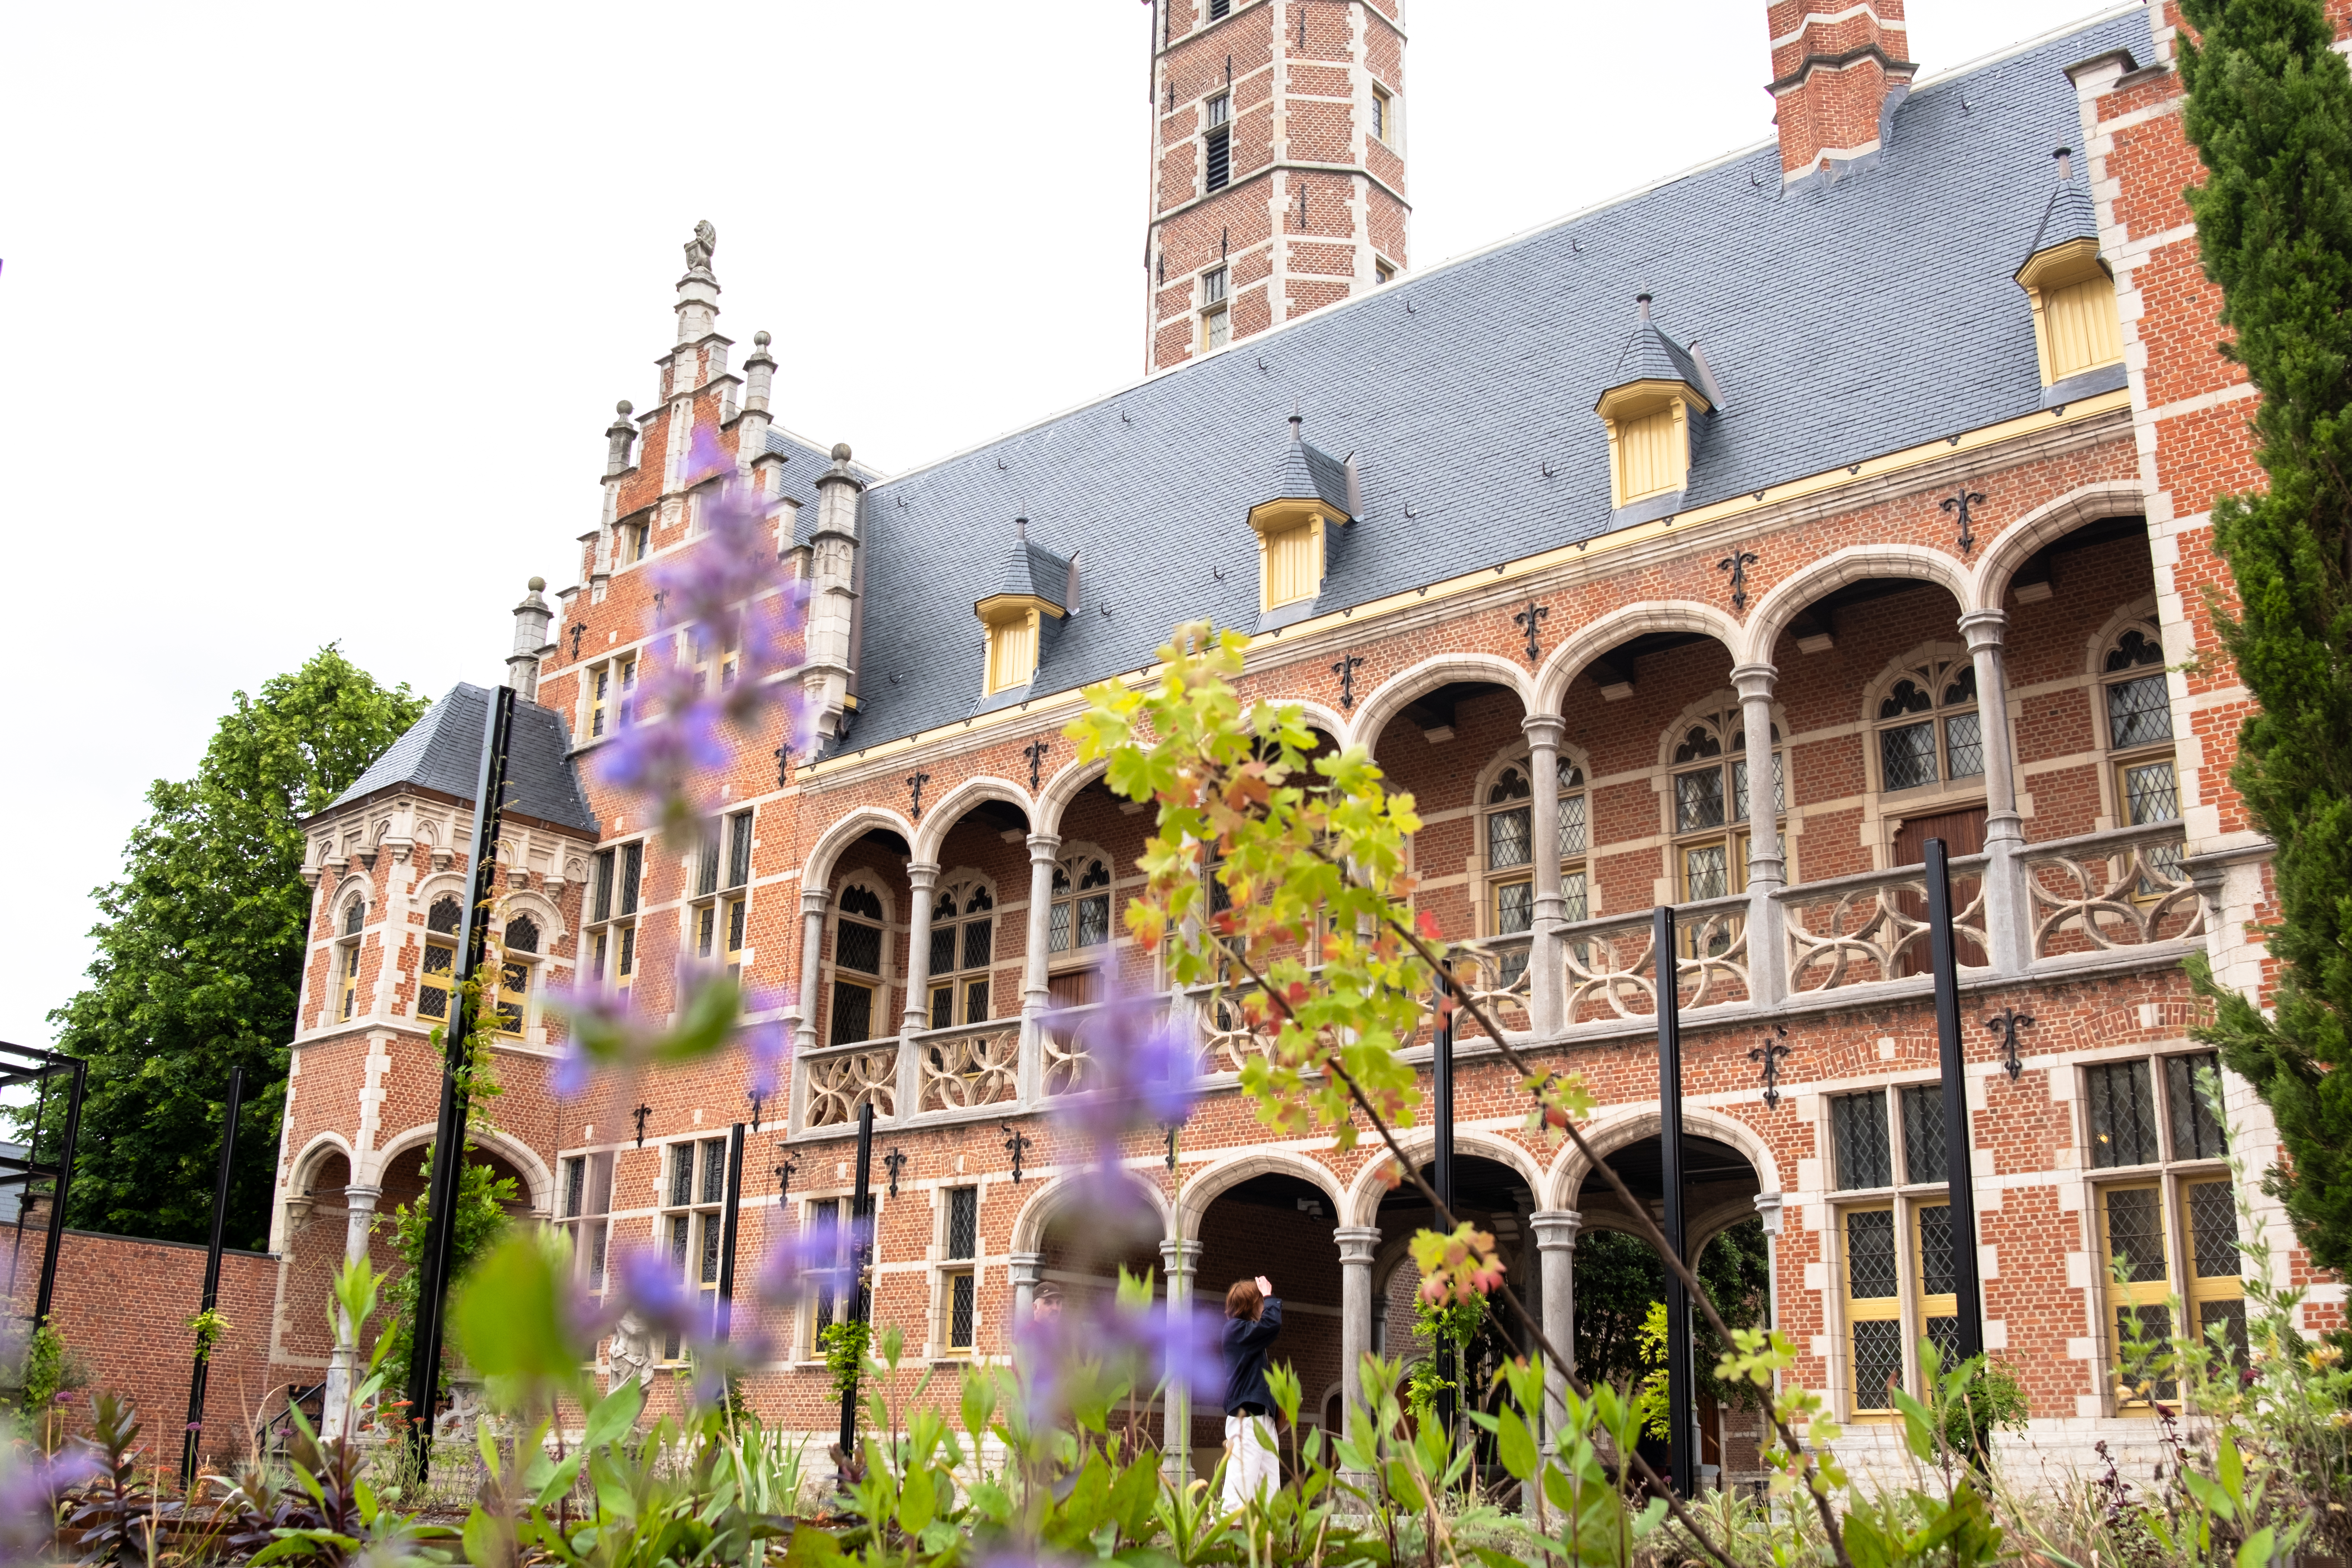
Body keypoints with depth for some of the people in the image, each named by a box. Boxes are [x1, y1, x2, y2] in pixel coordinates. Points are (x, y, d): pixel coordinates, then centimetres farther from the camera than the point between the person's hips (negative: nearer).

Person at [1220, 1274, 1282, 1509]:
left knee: (1270, 1488, 5)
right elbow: (1272, 1323, -22)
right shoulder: (1235, 1329, -10)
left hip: (1263, 1417, 10)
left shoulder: (1246, 1332, 19)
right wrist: (1270, 1297, -8)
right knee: (1242, 1487, -15)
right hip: (1246, 1418, -10)